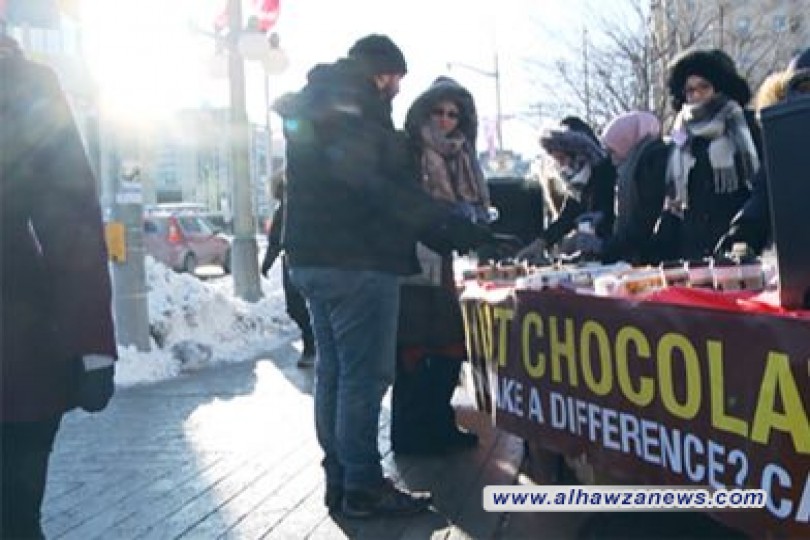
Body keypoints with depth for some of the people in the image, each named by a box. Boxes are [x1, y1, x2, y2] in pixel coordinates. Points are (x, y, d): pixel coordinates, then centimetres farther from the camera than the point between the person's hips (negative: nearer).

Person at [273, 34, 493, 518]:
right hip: (358, 261, -10)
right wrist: (461, 231, -16)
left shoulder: (312, 107, 21)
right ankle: (362, 487, -1)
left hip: (314, 258, 10)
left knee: (334, 371, 13)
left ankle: (340, 478, 19)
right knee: (364, 375, -6)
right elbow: (387, 189, -19)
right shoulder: (356, 108, -10)